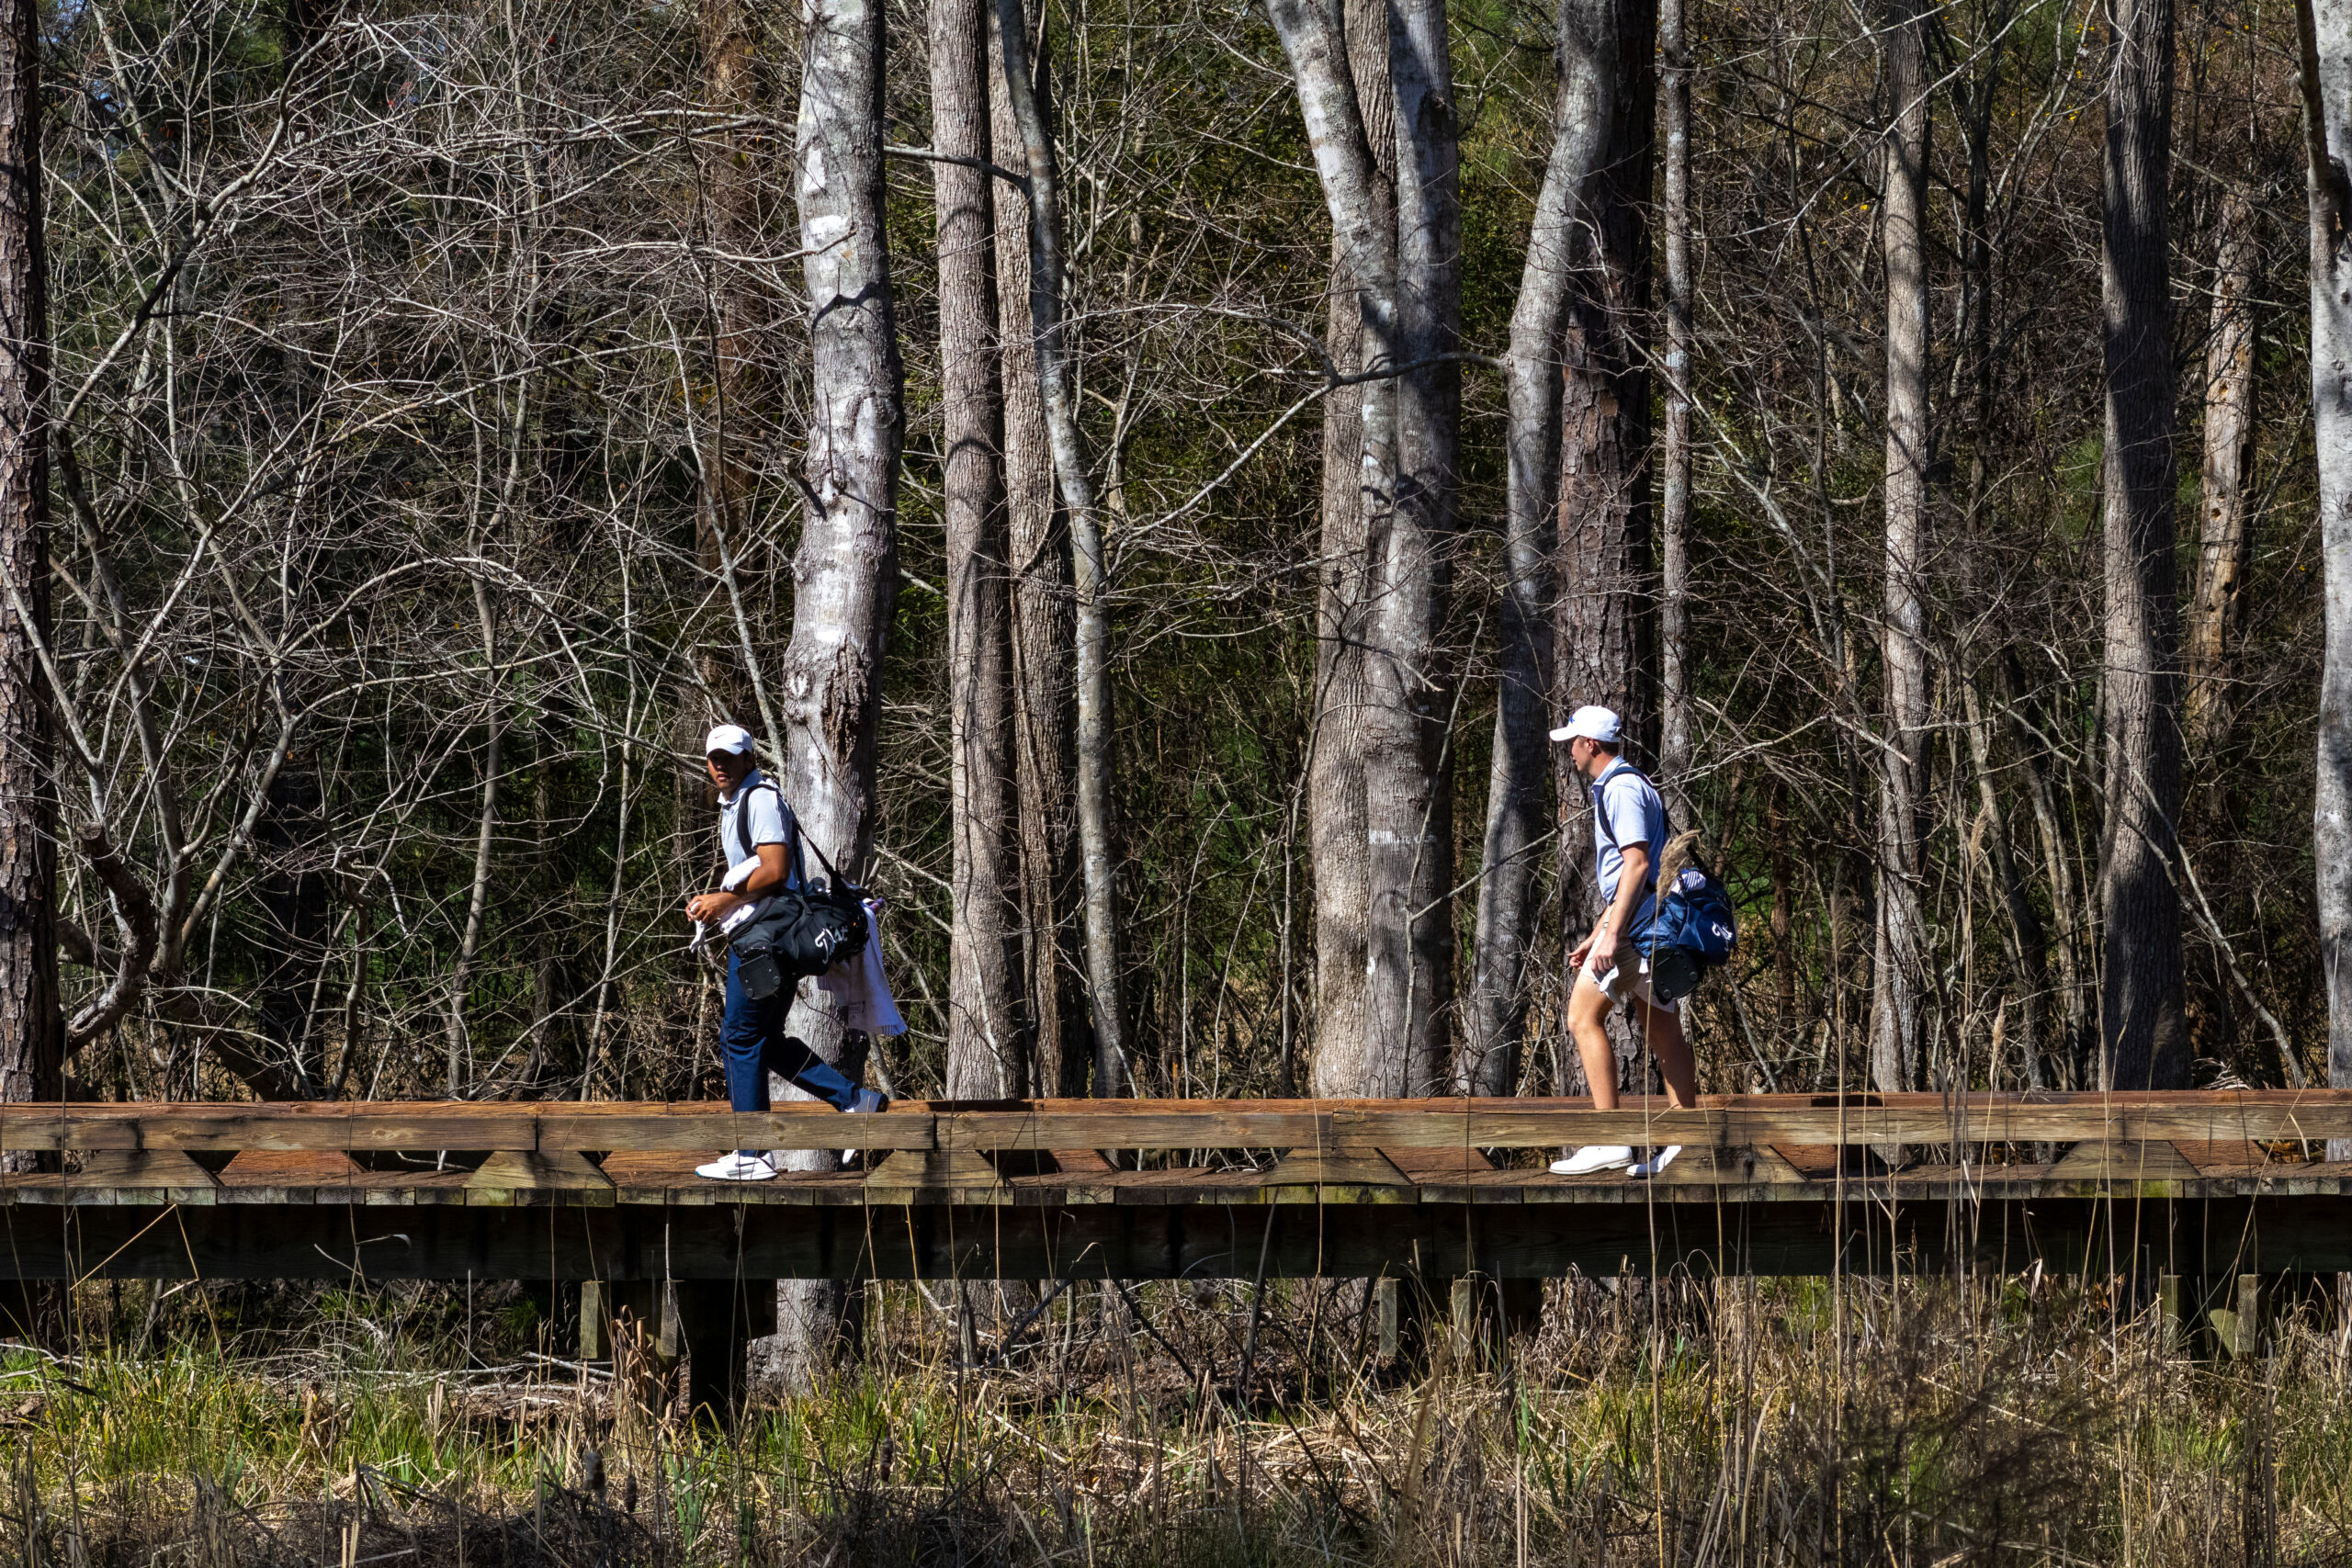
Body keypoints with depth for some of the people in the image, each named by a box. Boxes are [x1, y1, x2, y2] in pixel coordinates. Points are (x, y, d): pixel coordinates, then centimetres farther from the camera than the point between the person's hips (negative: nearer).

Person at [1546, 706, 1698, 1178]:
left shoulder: (1622, 789, -10)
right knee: (1663, 1032, 8)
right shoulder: (1621, 786, 22)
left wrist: (1611, 934, -25)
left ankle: (1610, 1140, -18)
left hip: (1636, 925, -11)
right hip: (1658, 926, 11)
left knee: (1584, 1018, -12)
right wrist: (1594, 937, 29)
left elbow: (1637, 863, -21)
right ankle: (1685, 1144, 6)